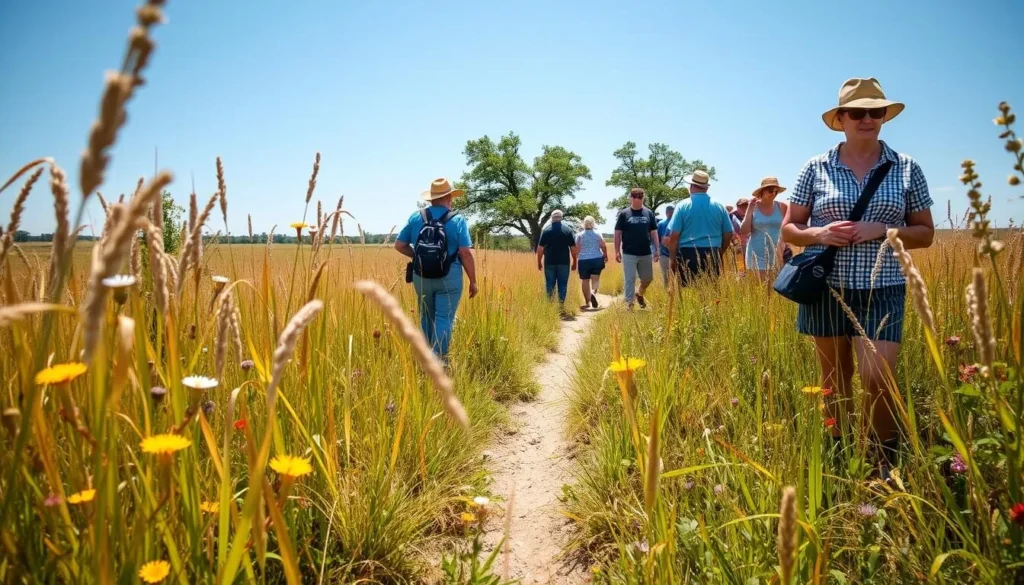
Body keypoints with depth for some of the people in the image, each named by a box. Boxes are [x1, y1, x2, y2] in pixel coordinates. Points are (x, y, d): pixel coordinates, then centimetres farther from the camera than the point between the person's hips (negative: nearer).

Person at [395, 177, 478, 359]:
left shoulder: (415, 217, 3)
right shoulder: (457, 220, -6)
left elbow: (399, 245, 4)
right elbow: (465, 253, -11)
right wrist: (473, 281, -4)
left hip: (421, 276, 4)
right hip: (449, 277, -4)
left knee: (426, 318, 18)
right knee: (443, 319, 0)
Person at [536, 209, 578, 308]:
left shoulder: (546, 230, -1)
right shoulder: (567, 230, 0)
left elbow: (540, 248, -3)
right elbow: (573, 248, 0)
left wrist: (539, 262, 6)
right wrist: (574, 262, 8)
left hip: (549, 262, 0)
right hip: (564, 262, 0)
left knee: (549, 285, 8)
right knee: (562, 285, 6)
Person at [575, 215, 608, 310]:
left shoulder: (579, 235, -1)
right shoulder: (597, 234, 1)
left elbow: (576, 248, -6)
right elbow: (604, 246, -4)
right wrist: (605, 256, 11)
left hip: (584, 260, 0)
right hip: (597, 259, 0)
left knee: (585, 280, 6)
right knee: (595, 279, 3)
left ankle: (587, 302, 9)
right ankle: (593, 292, -28)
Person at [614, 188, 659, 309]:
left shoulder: (649, 213, 7)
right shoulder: (624, 214, -1)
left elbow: (654, 232, 9)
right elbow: (618, 233, -2)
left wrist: (657, 249, 2)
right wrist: (617, 251, -8)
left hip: (646, 253, 3)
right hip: (629, 254, -3)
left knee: (648, 278, 12)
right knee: (630, 279, -1)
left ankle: (639, 294, 39)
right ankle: (629, 303, 5)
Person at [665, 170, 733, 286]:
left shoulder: (683, 205, -2)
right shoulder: (719, 206, 6)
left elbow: (674, 236, -6)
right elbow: (728, 234, 9)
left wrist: (672, 259, 3)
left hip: (688, 255, -2)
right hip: (712, 255, 2)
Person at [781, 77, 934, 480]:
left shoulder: (906, 168, 4)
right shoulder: (817, 168, 2)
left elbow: (925, 234, 6)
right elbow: (789, 229, 6)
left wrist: (880, 230, -12)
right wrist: (819, 234, -15)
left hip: (882, 291, 0)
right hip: (826, 289, 1)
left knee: (877, 380, -10)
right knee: (834, 379, 9)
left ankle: (887, 463, 14)